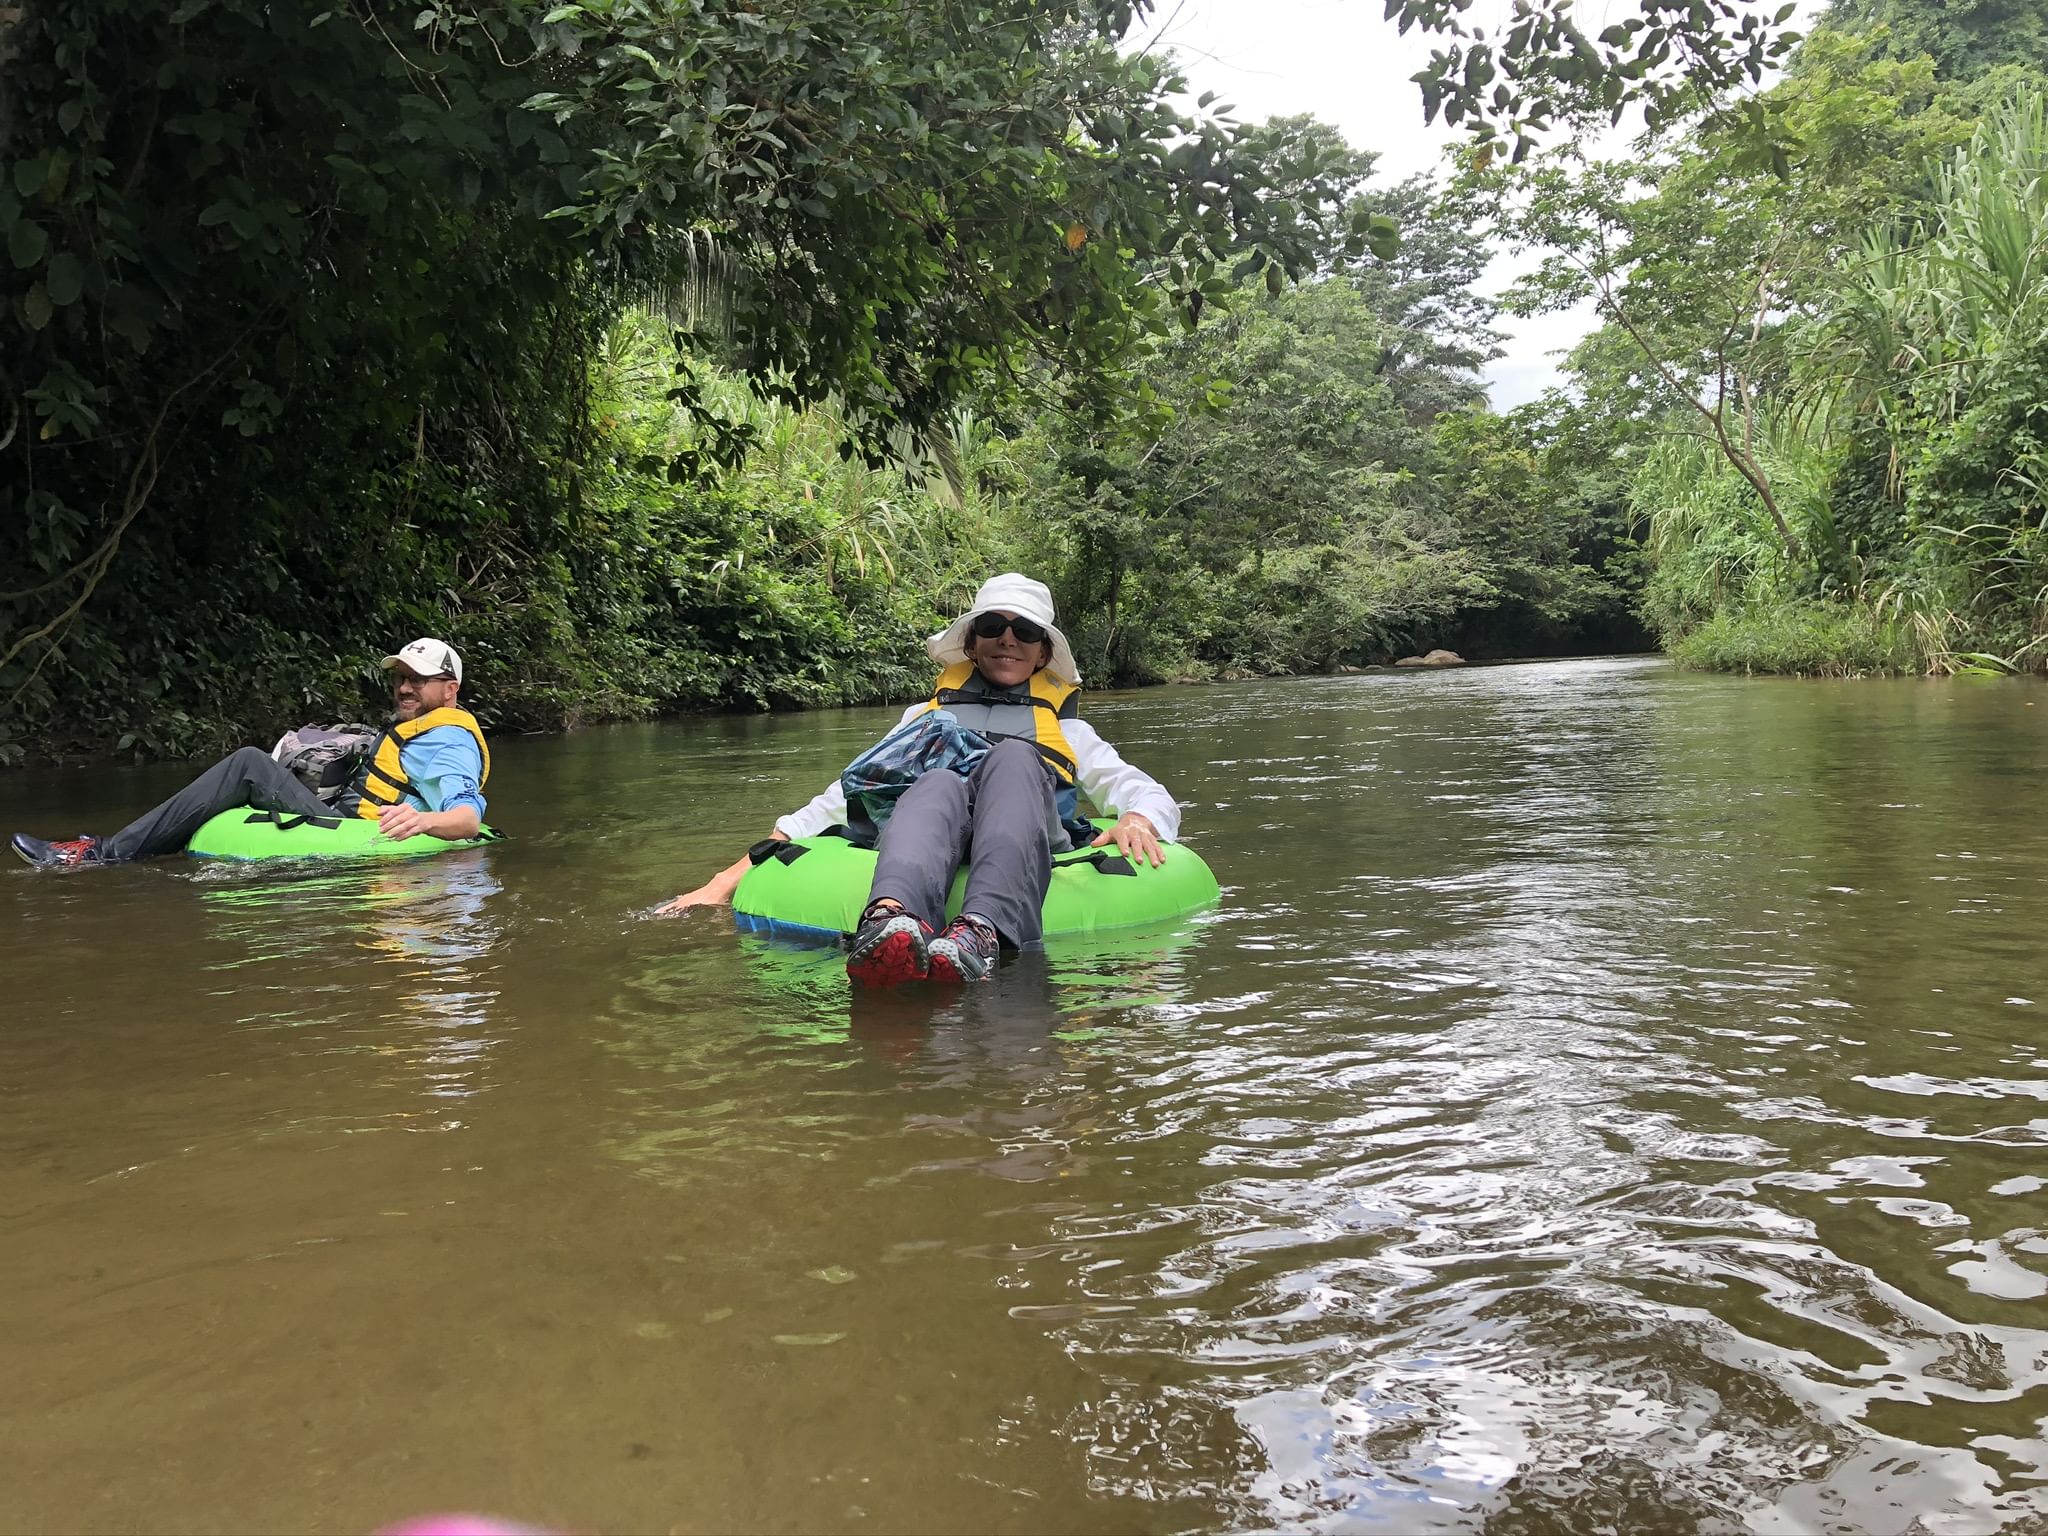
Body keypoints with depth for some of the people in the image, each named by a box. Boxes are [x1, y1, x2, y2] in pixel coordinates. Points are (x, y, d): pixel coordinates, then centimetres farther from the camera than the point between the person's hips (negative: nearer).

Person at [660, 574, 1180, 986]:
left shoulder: (1065, 728, 33)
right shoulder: (926, 716, 33)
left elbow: (1148, 793, 21)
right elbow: (842, 797, 23)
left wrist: (1138, 821, -6)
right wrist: (729, 879, 10)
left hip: (1026, 854, 0)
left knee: (1013, 755, -31)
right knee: (939, 783, -34)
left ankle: (981, 932, -58)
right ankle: (890, 920, -66)